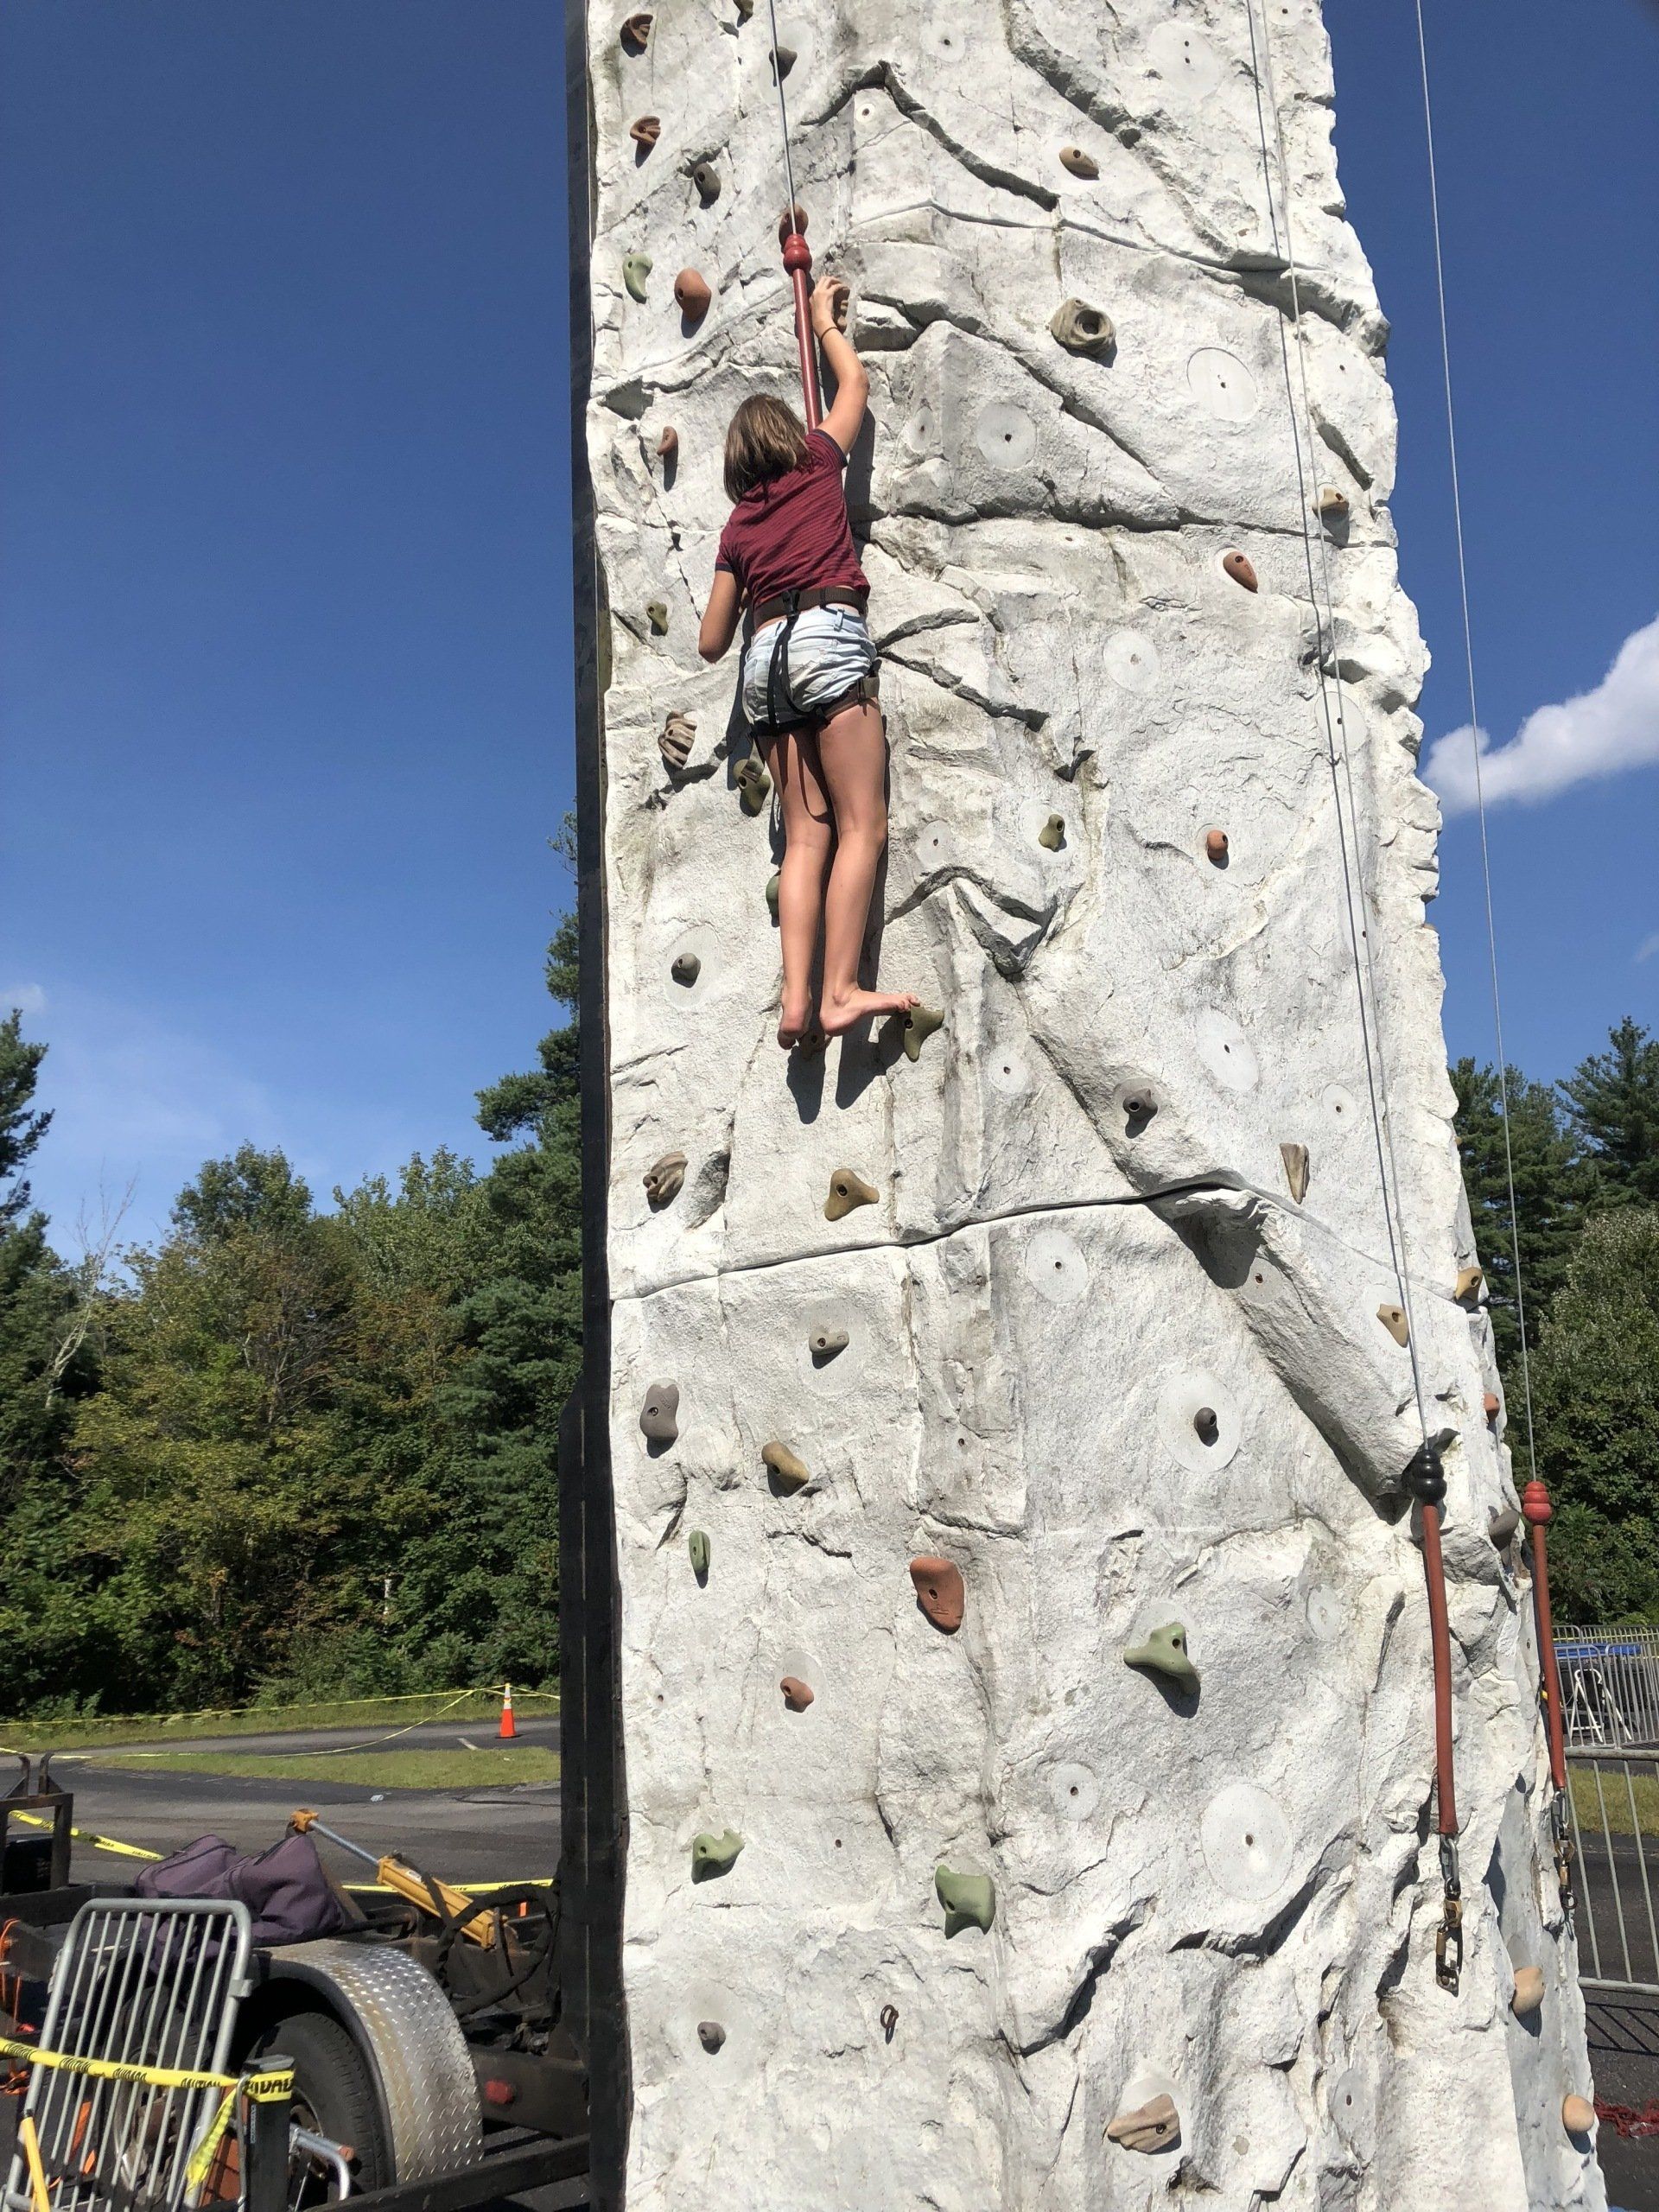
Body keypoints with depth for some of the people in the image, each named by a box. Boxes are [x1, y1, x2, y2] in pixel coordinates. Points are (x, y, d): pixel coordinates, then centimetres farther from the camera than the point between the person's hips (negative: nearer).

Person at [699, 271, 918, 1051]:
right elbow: (856, 381, 30)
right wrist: (825, 318, 45)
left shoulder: (738, 526, 22)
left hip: (765, 660, 5)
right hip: (828, 639, -5)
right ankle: (840, 991, -21)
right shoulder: (816, 465, 15)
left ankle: (796, 998, -12)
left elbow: (711, 641, 21)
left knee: (806, 837, 0)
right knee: (863, 825, -10)